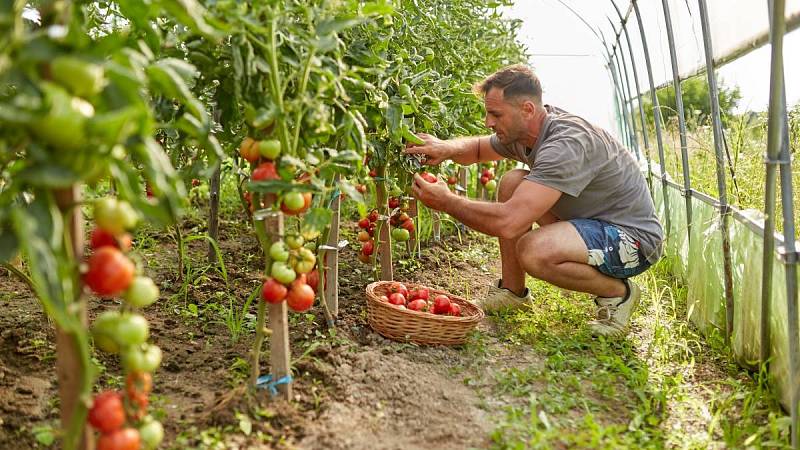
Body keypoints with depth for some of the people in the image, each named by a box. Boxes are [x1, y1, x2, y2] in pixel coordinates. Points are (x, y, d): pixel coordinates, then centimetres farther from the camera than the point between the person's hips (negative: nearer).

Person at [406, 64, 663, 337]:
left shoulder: (567, 144, -31)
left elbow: (507, 223, -39)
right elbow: (478, 148, 17)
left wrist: (446, 201, -25)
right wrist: (447, 148, -8)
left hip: (634, 237, -9)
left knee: (533, 251, -33)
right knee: (512, 182, 0)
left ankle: (618, 292, -4)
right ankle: (513, 291, 11)